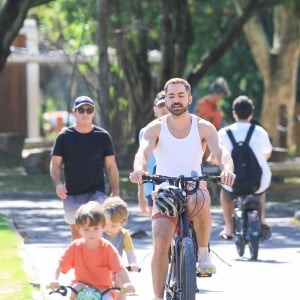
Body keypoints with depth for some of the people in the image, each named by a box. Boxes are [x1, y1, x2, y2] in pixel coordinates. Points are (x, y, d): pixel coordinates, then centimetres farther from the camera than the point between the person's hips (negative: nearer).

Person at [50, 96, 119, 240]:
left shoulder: (103, 136, 4)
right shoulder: (64, 136, 4)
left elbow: (111, 166, 7)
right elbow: (55, 164, 2)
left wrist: (115, 193, 0)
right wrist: (58, 183, -18)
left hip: (96, 193, -2)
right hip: (72, 195, 2)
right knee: (77, 234, 10)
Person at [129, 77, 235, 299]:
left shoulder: (203, 127, 0)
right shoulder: (156, 128, 0)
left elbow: (220, 151, -15)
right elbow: (144, 151, -17)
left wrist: (227, 169, -39)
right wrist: (139, 169, -42)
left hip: (194, 189, -1)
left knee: (200, 202, -38)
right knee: (161, 243, -19)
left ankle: (203, 252, -16)